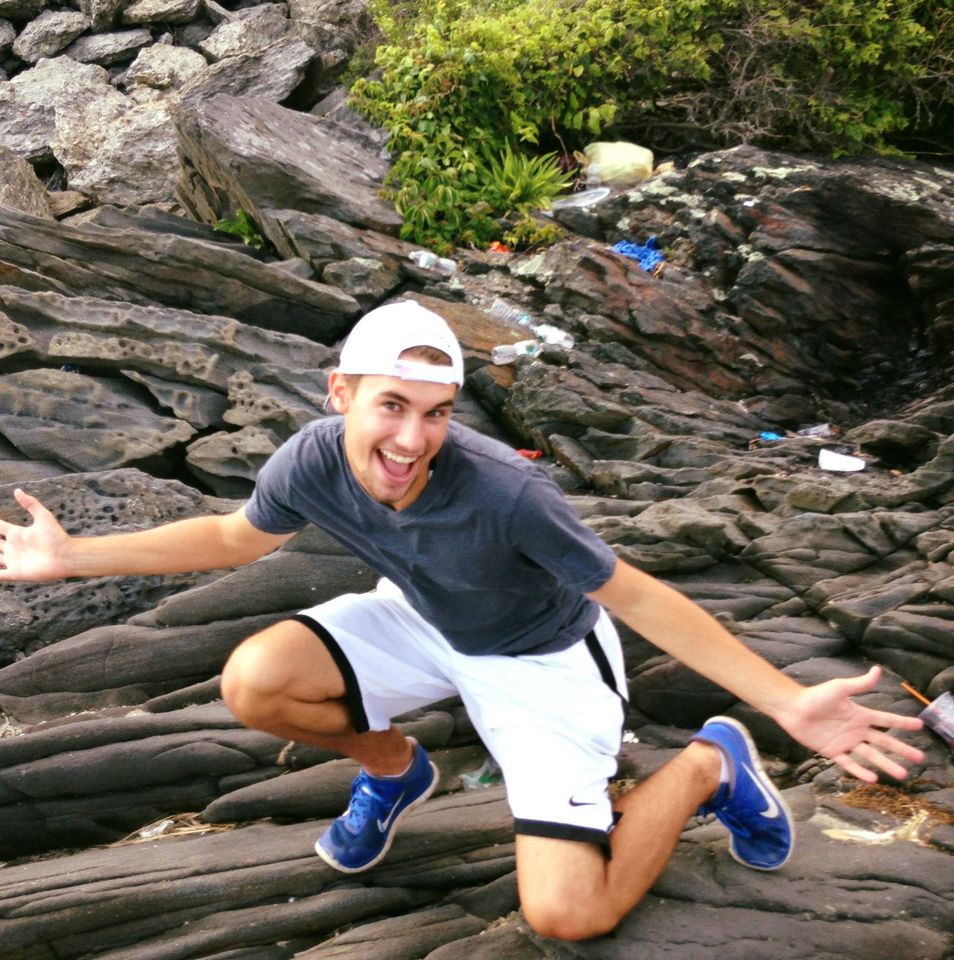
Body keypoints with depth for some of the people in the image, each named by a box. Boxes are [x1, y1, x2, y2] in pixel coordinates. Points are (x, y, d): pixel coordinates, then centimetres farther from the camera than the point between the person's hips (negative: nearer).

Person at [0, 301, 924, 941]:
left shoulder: (503, 494, -38)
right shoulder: (313, 460, -24)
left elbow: (633, 595, -26)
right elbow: (236, 536, -1)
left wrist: (788, 701, -31)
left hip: (541, 658, -4)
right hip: (423, 625, 5)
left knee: (567, 914, -16)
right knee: (253, 682, -17)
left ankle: (706, 765, 10)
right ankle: (392, 767, 14)